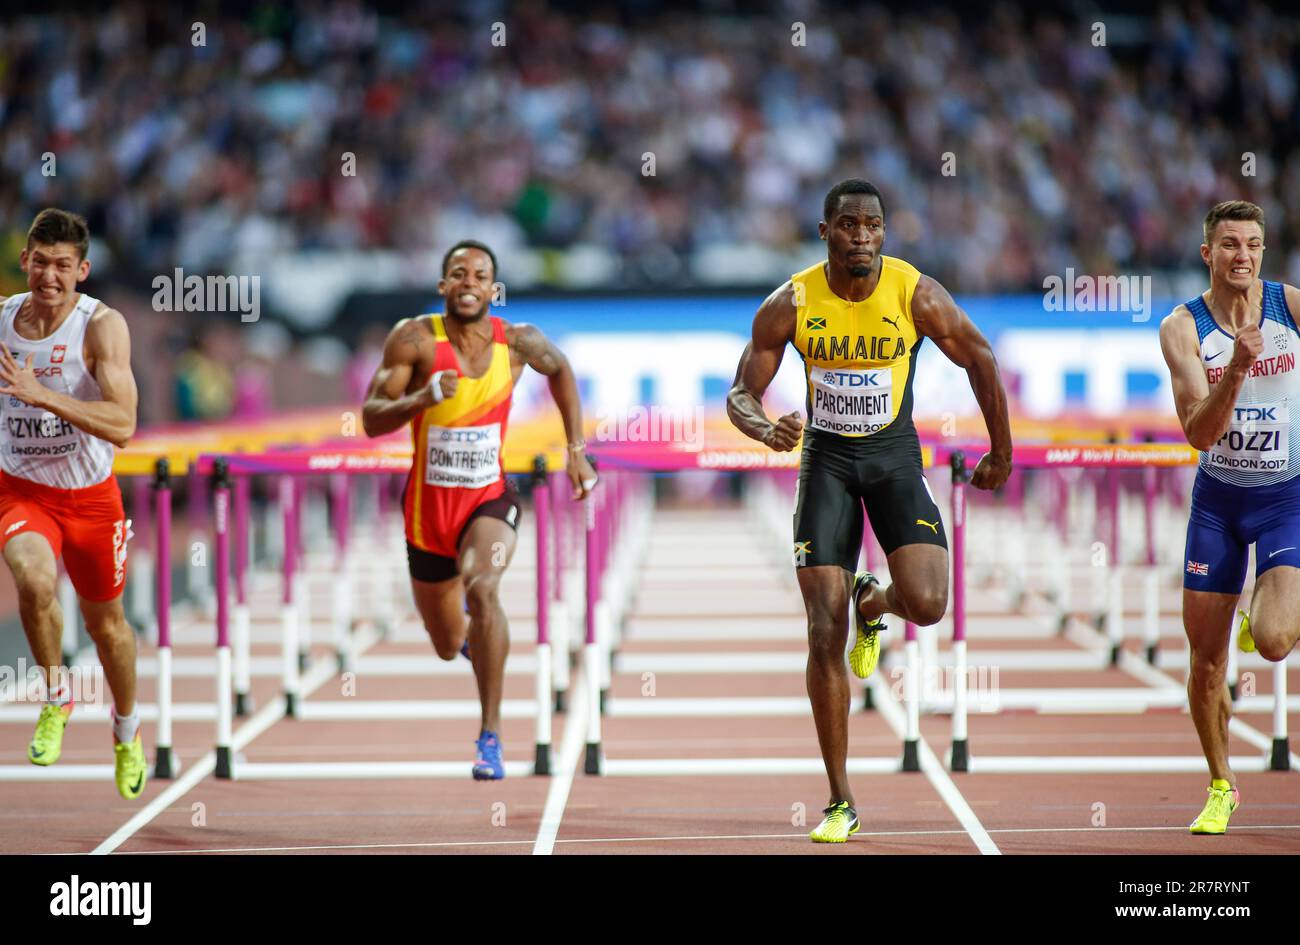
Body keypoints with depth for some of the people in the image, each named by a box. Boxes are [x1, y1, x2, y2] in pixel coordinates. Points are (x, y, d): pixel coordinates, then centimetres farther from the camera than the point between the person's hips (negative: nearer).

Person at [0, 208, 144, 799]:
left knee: (105, 622, 16)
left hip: (90, 495, -1)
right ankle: (56, 699, -5)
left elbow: (122, 426, -31)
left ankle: (127, 731, 44)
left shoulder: (102, 326, -19)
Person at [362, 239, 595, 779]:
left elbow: (559, 370, 16)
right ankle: (474, 629, 56)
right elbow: (370, 420, -15)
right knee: (449, 646, 14)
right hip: (428, 506, 1)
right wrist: (423, 398, -33)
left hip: (490, 499, -1)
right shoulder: (415, 340, -13)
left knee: (482, 589, -33)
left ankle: (491, 736, -26)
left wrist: (576, 450, 11)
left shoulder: (517, 341, -7)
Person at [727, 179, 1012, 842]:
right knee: (824, 635, -6)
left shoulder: (916, 295, -12)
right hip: (826, 458, 0)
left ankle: (871, 603, 19)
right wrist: (765, 428, -29)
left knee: (926, 603, -22)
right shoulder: (791, 304, -11)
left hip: (895, 456, 0)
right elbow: (741, 396, -6)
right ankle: (840, 803, 3)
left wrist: (1001, 452, 7)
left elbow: (979, 359, 2)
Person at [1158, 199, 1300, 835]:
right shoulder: (1183, 328, -8)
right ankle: (1220, 787, 25)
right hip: (1218, 498, 2)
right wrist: (1236, 370, -32)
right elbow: (1198, 432, -18)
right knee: (1205, 657, 5)